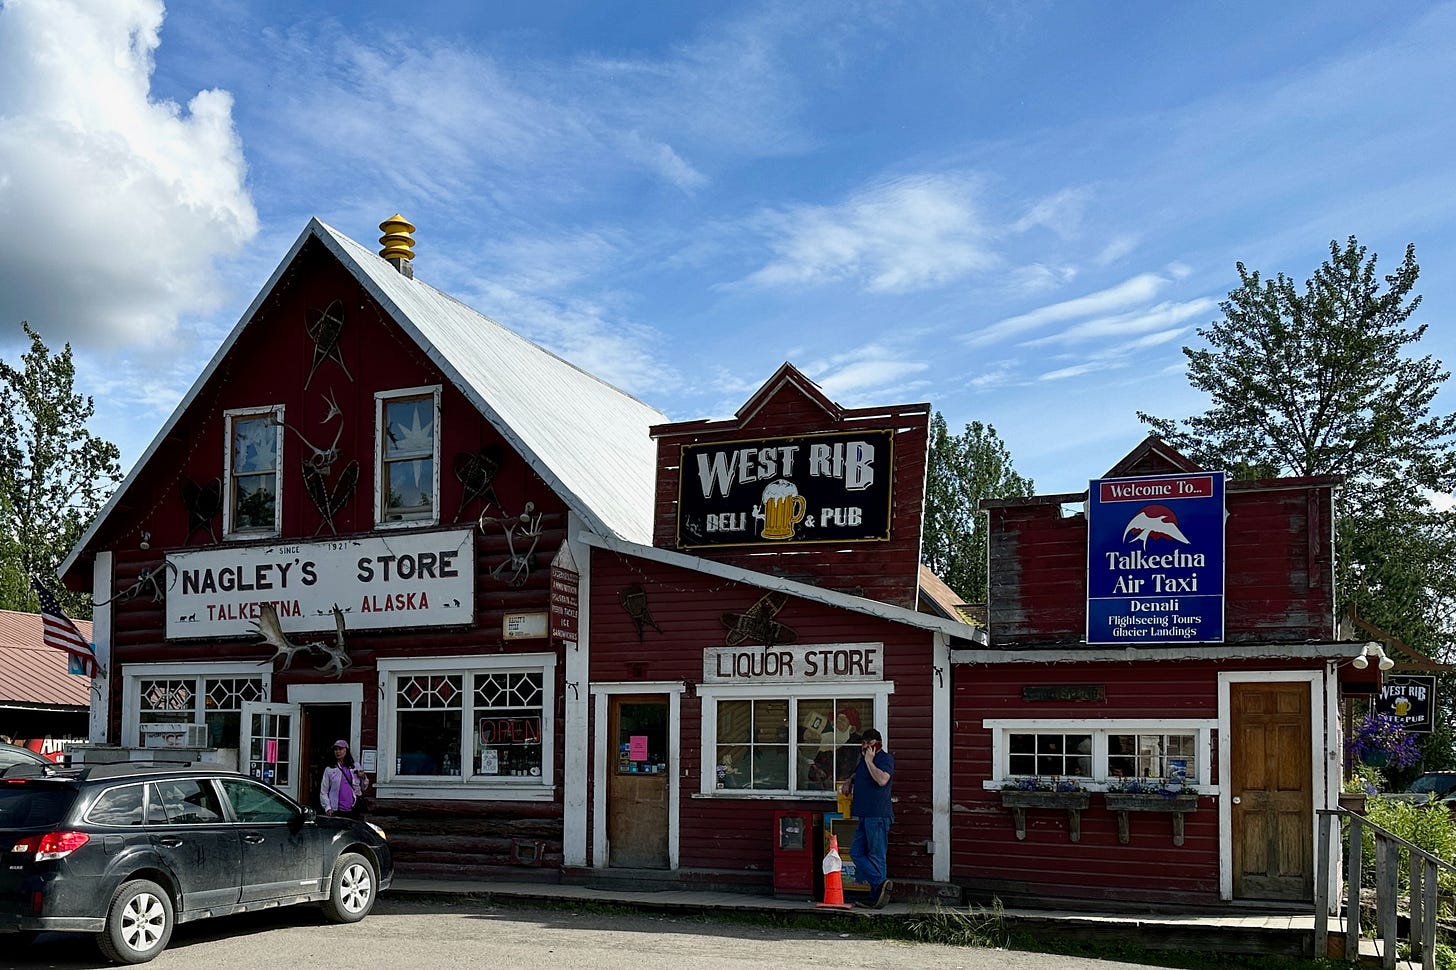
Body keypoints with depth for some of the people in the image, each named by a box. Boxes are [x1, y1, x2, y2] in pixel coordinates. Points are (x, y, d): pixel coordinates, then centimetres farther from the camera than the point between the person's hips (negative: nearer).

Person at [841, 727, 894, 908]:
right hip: (863, 815, 9)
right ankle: (880, 884, 0)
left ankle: (877, 896, -5)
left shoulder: (885, 758, -7)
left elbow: (882, 780, -25)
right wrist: (849, 782, 21)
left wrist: (869, 761, -16)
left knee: (876, 857, -6)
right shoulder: (863, 759, 20)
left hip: (878, 815, -9)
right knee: (856, 853, 4)